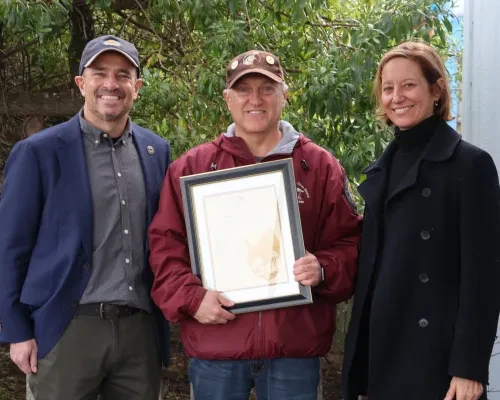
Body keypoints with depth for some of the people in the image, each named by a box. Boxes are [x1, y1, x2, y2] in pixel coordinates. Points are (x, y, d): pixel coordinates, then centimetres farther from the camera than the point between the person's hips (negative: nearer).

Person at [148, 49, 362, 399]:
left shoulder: (321, 167, 5)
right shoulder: (192, 167, 5)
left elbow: (349, 243, 7)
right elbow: (165, 246, 4)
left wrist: (324, 270, -13)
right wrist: (192, 298, -11)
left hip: (295, 346, 0)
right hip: (216, 347, 0)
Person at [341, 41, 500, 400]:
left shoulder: (470, 164, -7)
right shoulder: (382, 169, 12)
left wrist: (469, 367, -17)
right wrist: (359, 352, 12)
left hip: (436, 356, -6)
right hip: (380, 352, 6)